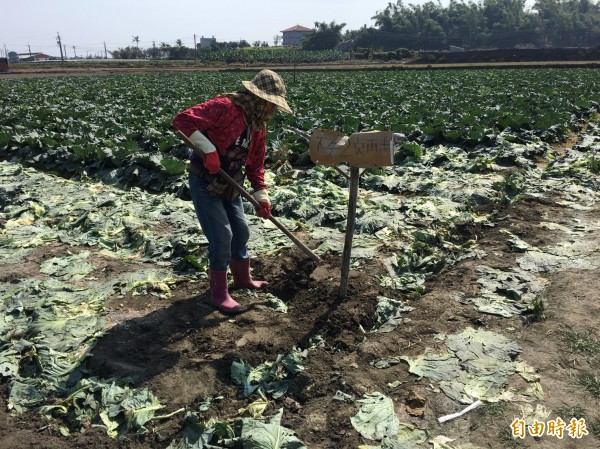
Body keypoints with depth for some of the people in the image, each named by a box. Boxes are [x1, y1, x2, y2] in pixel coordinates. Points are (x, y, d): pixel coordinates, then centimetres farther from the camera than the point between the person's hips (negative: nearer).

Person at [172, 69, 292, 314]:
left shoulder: (259, 125, 5)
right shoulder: (225, 107, -21)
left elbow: (256, 163, 11)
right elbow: (183, 120, -29)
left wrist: (261, 195, 3)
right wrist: (208, 149, -34)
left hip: (230, 186, 8)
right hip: (204, 183, -8)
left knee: (241, 231, 16)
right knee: (222, 236, -7)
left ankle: (242, 278, 37)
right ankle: (219, 293, 9)